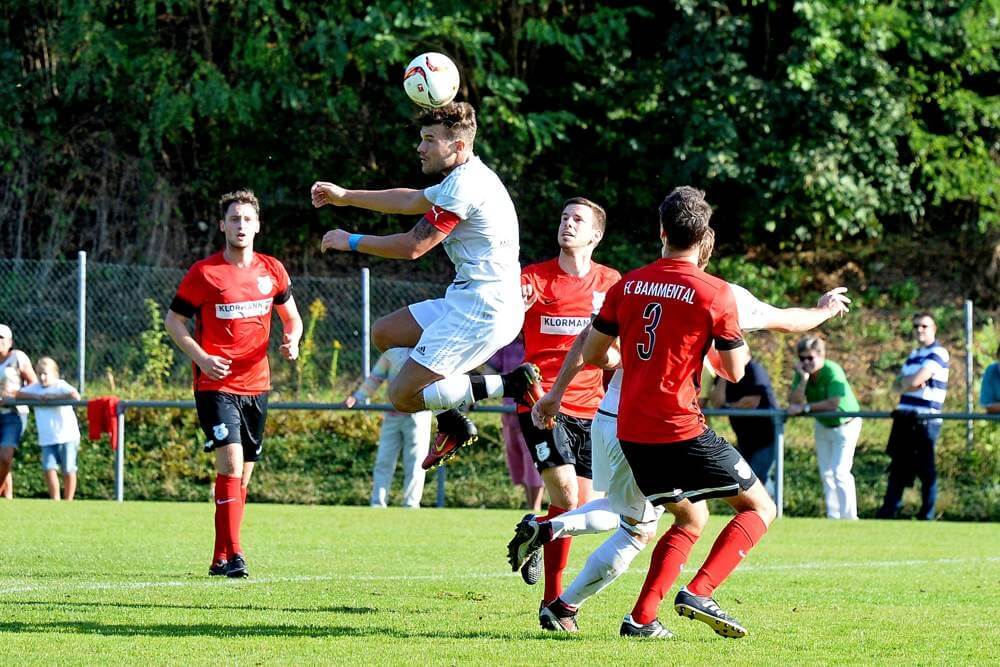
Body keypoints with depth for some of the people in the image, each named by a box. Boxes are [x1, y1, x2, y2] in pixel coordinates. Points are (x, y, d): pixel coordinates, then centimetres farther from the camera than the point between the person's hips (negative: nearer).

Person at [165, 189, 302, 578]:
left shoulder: (272, 270, 6)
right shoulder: (203, 273, -6)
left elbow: (291, 317, 18)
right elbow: (173, 322, 0)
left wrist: (292, 340, -5)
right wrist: (201, 357, -15)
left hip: (256, 382, 5)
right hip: (216, 383, -5)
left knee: (243, 473, 9)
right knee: (231, 462, -19)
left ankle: (220, 559, 18)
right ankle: (232, 555, -20)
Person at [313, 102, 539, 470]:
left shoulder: (465, 185, -17)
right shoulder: (463, 178, 15)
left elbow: (412, 246, -14)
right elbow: (409, 201, 32)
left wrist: (352, 242, -1)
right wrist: (345, 197, 37)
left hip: (481, 310, -10)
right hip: (465, 300, 10)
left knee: (402, 394, -10)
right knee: (384, 334, 19)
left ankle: (510, 385, -10)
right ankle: (452, 423, 17)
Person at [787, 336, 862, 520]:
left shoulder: (832, 371, -28)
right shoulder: (802, 373, -10)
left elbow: (833, 404, -34)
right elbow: (794, 402, -20)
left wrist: (805, 408, -28)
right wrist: (803, 379, -31)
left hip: (845, 424, -7)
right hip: (823, 426, 7)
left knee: (840, 472, -14)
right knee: (825, 473, 10)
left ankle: (849, 517, -10)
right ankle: (833, 516, 19)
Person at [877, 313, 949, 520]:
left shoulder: (938, 354, -7)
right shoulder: (913, 355, 20)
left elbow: (915, 380, -17)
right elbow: (897, 385, 11)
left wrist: (905, 382, 4)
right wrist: (911, 383, -10)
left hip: (926, 421, -8)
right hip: (905, 419, 8)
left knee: (926, 470, -3)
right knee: (898, 467, 8)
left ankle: (927, 516, 4)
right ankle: (888, 512, 10)